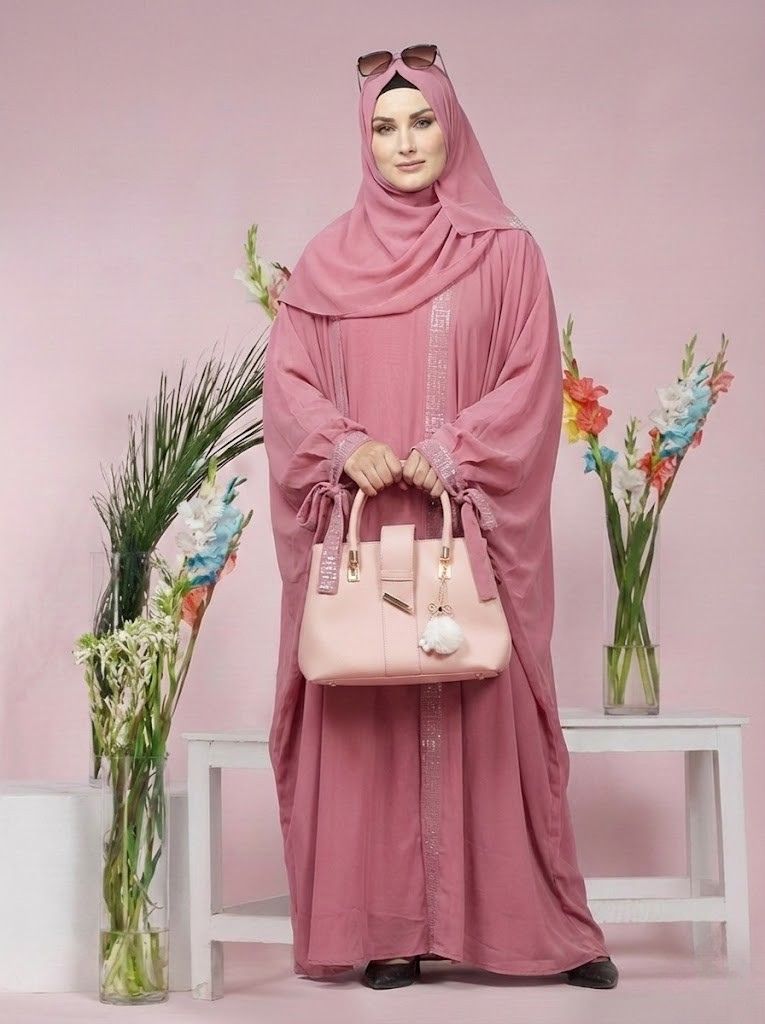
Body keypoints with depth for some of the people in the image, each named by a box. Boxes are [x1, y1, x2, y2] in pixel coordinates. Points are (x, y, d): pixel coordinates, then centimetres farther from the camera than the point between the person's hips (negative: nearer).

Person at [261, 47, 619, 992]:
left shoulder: (506, 252, 5)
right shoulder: (329, 259, 9)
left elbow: (533, 381, -2)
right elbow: (285, 379, 4)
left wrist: (453, 453, -16)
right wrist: (346, 446, -14)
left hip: (470, 525, -1)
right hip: (362, 520, 2)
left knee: (486, 713, 0)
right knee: (368, 717, 0)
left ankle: (534, 923, 10)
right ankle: (390, 928, 9)